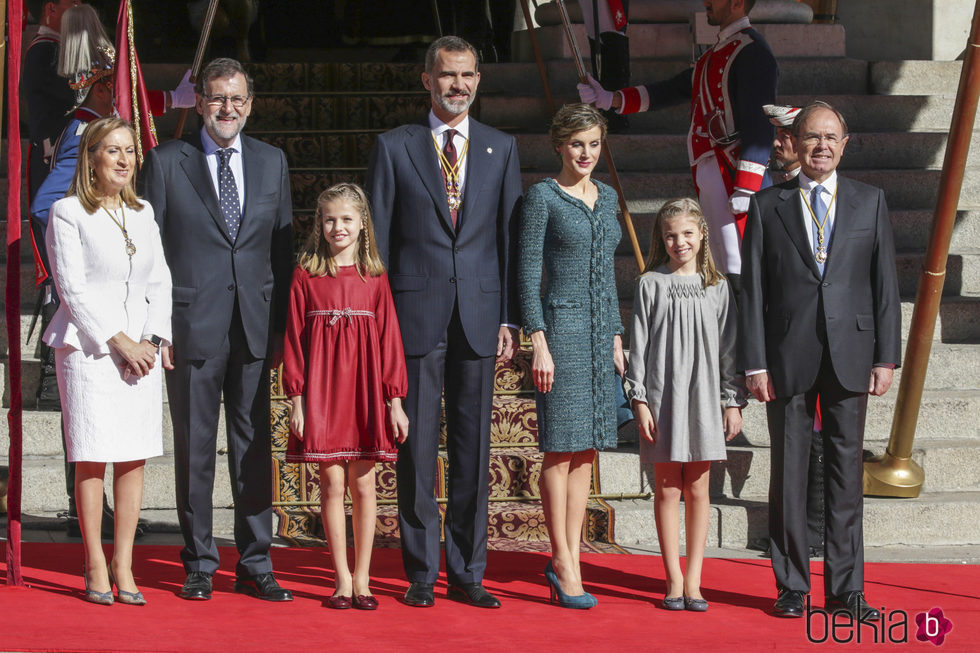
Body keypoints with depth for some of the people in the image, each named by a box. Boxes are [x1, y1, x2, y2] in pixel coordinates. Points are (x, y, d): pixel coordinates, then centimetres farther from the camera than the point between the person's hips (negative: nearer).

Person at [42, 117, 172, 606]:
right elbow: (72, 290, -7)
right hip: (88, 346, -5)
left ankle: (123, 565, 8)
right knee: (92, 457, -5)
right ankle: (95, 567, 2)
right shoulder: (68, 213, -1)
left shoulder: (143, 212, 16)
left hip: (141, 348, 5)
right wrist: (119, 342, -11)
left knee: (134, 457, 2)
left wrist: (153, 339, -1)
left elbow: (160, 281, 14)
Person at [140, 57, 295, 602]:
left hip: (255, 326, 3)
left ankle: (256, 565, 12)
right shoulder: (166, 162, 1)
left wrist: (282, 326, 6)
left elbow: (283, 248, 12)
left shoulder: (272, 162, 11)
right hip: (192, 325, -3)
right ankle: (200, 566, 11)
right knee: (195, 447, 2)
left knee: (255, 445, 5)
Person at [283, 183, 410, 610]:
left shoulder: (374, 277, 5)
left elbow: (389, 338, 5)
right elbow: (293, 338, 3)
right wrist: (296, 398, -3)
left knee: (363, 483, 4)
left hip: (365, 389, 1)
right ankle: (342, 580, 8)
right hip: (322, 390, -1)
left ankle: (362, 579, 11)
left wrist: (395, 400, 2)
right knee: (332, 483, 0)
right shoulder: (306, 274, 3)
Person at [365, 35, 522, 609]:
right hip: (416, 315, -2)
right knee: (417, 448, 1)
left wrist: (510, 318, 2)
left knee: (474, 448, 4)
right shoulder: (394, 148, 5)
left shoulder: (502, 149, 10)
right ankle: (422, 573, 8)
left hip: (480, 316, 2)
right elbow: (378, 239, 5)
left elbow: (511, 238, 9)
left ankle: (467, 573, 12)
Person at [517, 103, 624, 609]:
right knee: (560, 449, -5)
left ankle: (568, 560, 11)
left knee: (585, 451, 6)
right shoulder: (543, 197, -4)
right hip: (561, 326, -7)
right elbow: (528, 271, -7)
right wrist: (539, 342, -13)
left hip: (601, 331, 7)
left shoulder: (607, 197, 14)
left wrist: (616, 336, 16)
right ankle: (564, 563, -2)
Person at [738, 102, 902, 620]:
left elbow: (885, 284, 7)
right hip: (788, 358, -1)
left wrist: (887, 356, 0)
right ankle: (792, 586, 11)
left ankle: (845, 588, 9)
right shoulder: (767, 206, 5)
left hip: (849, 357, 1)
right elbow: (753, 290, 3)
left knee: (846, 473, 4)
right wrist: (754, 363, -4)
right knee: (788, 473, 3)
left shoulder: (870, 202, 9)